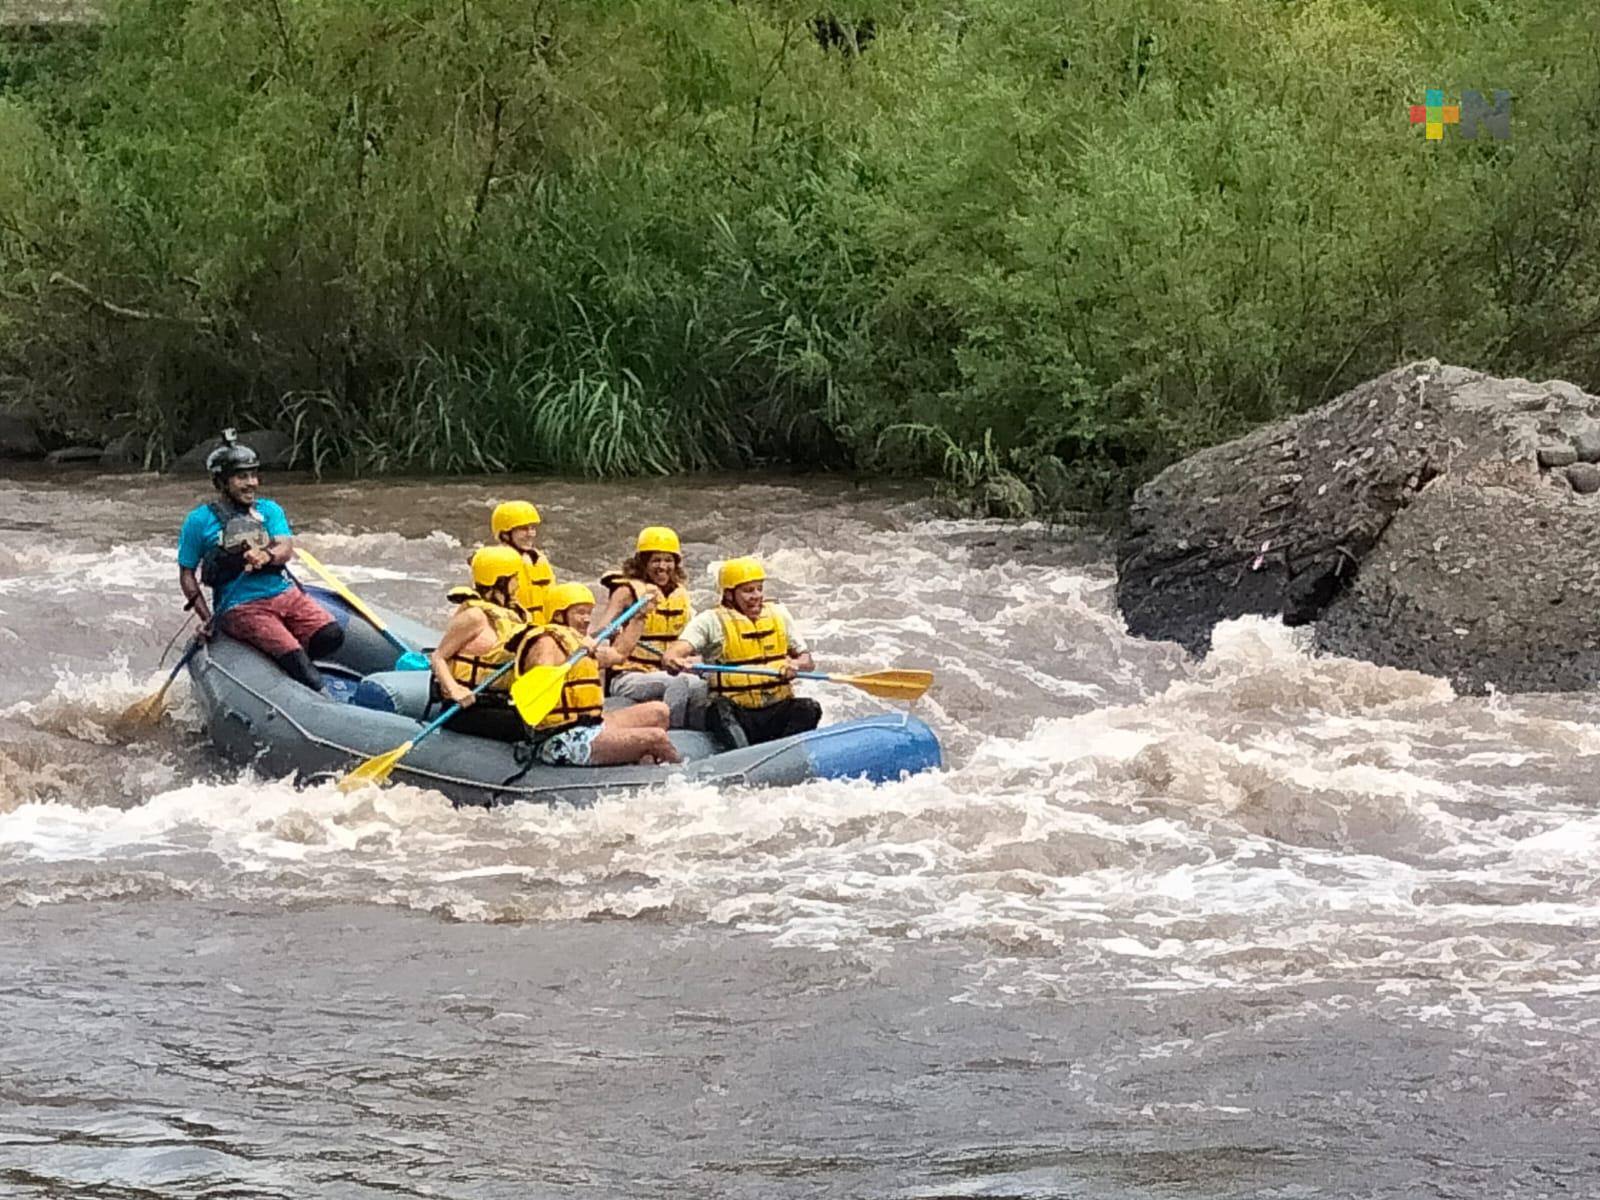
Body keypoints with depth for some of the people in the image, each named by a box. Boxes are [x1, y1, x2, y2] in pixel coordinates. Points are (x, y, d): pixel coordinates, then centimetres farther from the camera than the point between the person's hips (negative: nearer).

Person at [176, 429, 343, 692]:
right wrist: (207, 619, -5)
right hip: (240, 607, -4)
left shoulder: (269, 510, 16)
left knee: (331, 635, -20)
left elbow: (286, 550, -1)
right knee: (293, 655, -26)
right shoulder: (199, 520, 5)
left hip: (285, 594, 5)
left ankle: (283, 661, 2)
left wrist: (267, 556, -25)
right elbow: (187, 575, 7)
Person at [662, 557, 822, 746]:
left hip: (777, 713, 3)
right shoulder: (711, 621, 2)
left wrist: (796, 665, -7)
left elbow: (807, 660, 19)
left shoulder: (778, 614, 15)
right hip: (736, 713, -3)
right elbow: (673, 653, -11)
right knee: (720, 708, -35)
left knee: (808, 709, -25)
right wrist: (674, 661, -37)